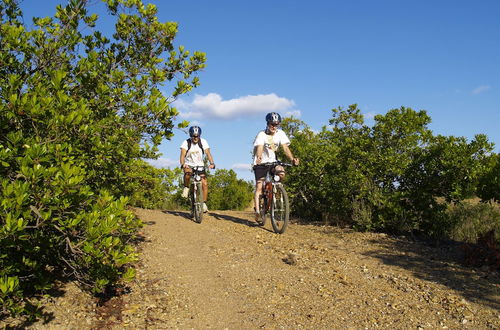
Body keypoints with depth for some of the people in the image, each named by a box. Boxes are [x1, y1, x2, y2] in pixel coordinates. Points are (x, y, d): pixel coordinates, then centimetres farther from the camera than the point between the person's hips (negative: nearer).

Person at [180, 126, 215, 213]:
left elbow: (208, 153, -15)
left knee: (205, 184, -14)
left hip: (200, 166, 2)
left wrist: (212, 163, -33)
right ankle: (186, 188, -10)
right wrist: (182, 164, -41)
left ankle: (204, 203, -2)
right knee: (188, 173, -38)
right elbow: (182, 155, -21)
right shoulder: (186, 142, -10)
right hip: (189, 165, -2)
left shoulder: (203, 142, -6)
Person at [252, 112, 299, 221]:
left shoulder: (280, 134, -6)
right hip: (261, 163, -3)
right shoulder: (262, 134, -15)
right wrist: (258, 157, -52)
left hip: (273, 161, 3)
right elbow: (259, 147, -31)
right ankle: (257, 210, -3)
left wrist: (292, 159, -31)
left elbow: (285, 148, -14)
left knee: (281, 173, -27)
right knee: (259, 187, -8)